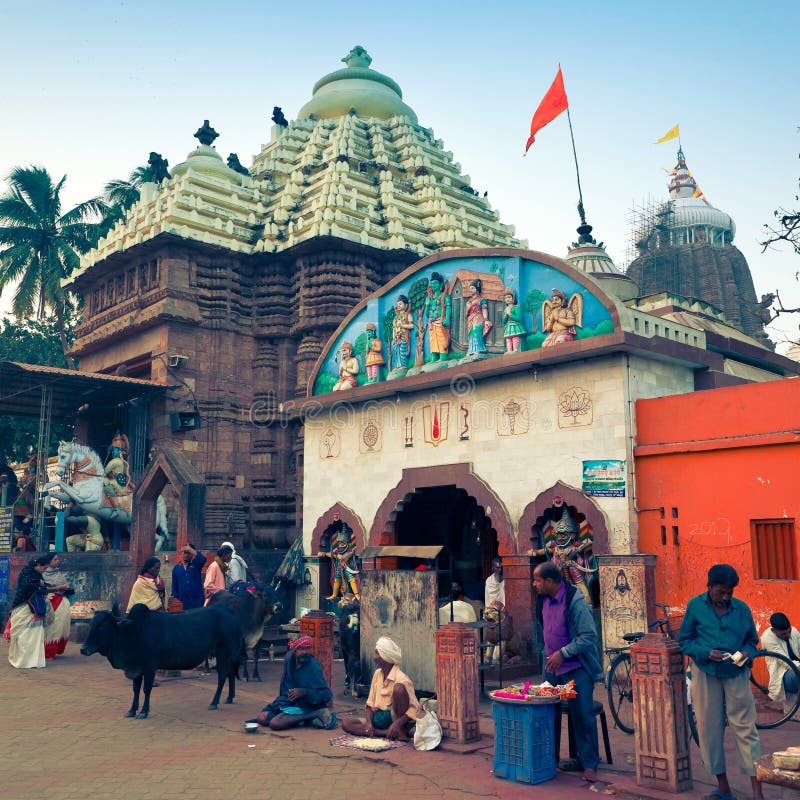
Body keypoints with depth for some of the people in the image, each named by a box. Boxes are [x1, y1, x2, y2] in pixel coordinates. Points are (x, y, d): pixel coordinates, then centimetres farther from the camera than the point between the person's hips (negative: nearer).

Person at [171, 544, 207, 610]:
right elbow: (174, 587, 13)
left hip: (198, 601, -2)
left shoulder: (196, 565, 4)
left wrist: (190, 549, -17)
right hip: (183, 603, 2)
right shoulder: (176, 568, 11)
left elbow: (203, 559, -21)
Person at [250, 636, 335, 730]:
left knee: (275, 724, -26)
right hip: (287, 700, 8)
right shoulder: (289, 658, -4)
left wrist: (304, 692, -31)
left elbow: (327, 694, -22)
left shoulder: (313, 667, -21)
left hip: (304, 706, -7)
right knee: (262, 718, -9)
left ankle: (315, 715, -18)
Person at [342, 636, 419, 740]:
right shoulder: (377, 674, 6)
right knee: (346, 723, -15)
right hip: (379, 718, 7)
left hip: (395, 718, -6)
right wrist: (369, 721, -7)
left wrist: (397, 724, -31)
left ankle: (401, 731, -18)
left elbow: (414, 708, -18)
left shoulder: (401, 678, -15)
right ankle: (387, 733, -21)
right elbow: (370, 702, 11)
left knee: (399, 688, -31)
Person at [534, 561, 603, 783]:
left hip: (576, 668, -7)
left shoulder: (575, 602, -21)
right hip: (552, 666, 8)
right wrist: (549, 654, 15)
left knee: (582, 715, -4)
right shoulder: (544, 599, 3)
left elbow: (589, 636, -22)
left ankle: (589, 765, 7)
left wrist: (562, 653, -23)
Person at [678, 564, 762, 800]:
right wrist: (706, 652, -16)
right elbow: (683, 640, 1)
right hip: (706, 674, 0)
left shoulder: (741, 609, 1)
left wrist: (747, 653, -10)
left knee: (746, 729, -1)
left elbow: (752, 640, 12)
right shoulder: (695, 606, -2)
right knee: (710, 729, 6)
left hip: (736, 674, 0)